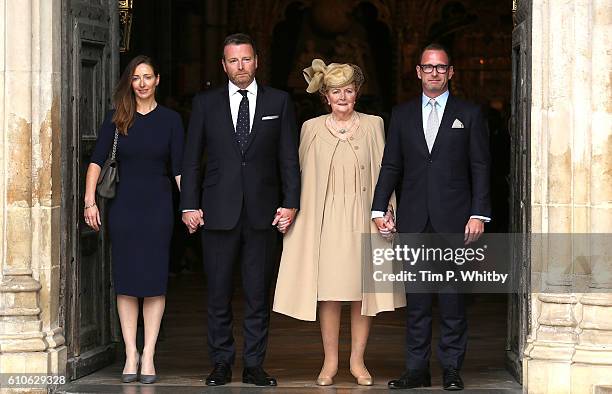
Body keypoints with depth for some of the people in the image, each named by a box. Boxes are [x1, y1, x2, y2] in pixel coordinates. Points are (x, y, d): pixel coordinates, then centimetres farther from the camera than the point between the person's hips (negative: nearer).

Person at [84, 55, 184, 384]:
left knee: (154, 279, 0)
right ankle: (131, 354, 7)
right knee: (126, 280, 2)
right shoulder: (116, 119, 4)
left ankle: (148, 356, 4)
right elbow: (97, 160, -1)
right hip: (123, 205, 0)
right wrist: (90, 202, -12)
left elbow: (179, 168, 1)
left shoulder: (170, 120, 4)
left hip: (158, 205, 0)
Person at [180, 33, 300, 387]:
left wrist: (290, 203, -3)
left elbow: (289, 158, 5)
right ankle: (222, 364, 12)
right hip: (219, 211, 0)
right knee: (219, 294, 3)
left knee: (259, 294, 3)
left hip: (263, 212, 0)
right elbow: (192, 159, 7)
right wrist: (189, 205, 0)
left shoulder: (279, 102, 7)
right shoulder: (205, 103, 7)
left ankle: (254, 365, 10)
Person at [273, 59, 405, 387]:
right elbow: (303, 176, 9)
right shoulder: (312, 128, 6)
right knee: (329, 292, -1)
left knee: (363, 289, 1)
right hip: (326, 218, 0)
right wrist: (294, 211, 2)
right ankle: (330, 362, 7)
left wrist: (386, 211, -5)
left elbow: (383, 171, 6)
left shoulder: (373, 125, 6)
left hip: (363, 218, 0)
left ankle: (357, 360, 11)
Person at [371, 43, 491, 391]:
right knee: (416, 299, 4)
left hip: (453, 219, -2)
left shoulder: (469, 114, 7)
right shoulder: (402, 115, 13)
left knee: (453, 297, 0)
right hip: (414, 219, 2)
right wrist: (379, 209, 1)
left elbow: (480, 167, 3)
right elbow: (391, 166, 11)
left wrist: (479, 215, -6)